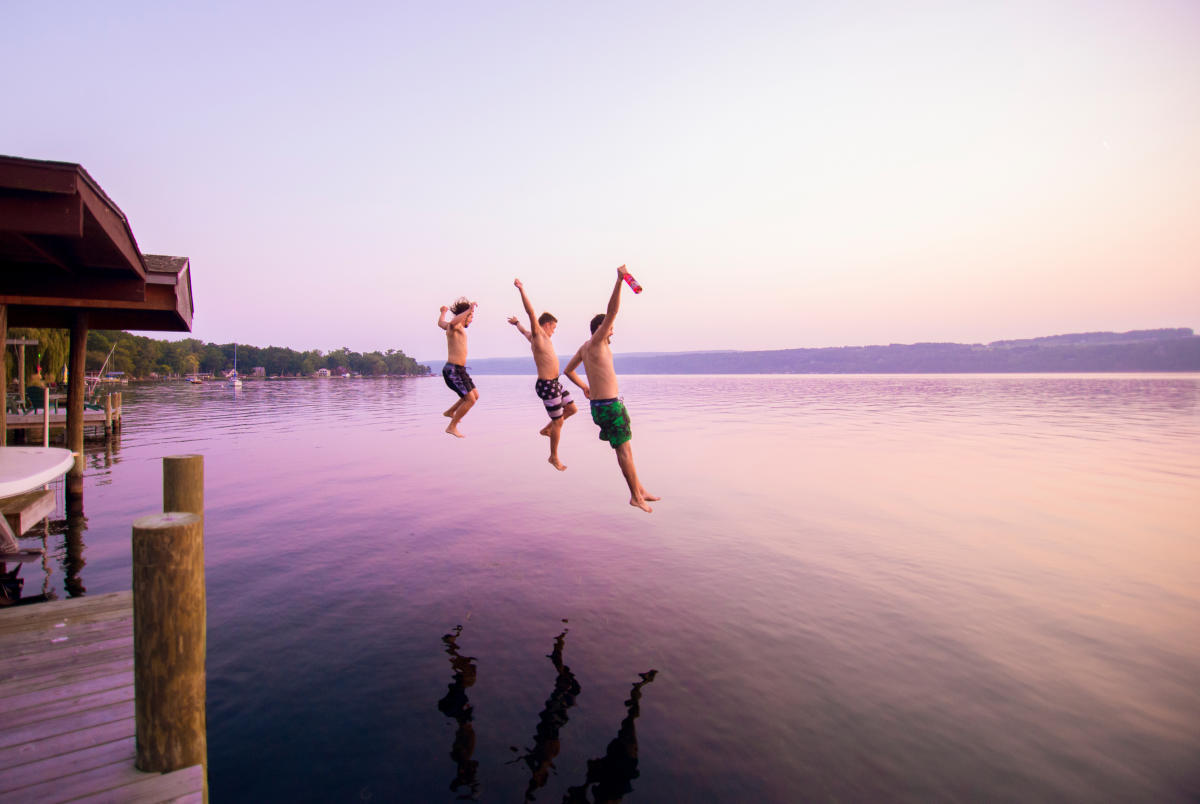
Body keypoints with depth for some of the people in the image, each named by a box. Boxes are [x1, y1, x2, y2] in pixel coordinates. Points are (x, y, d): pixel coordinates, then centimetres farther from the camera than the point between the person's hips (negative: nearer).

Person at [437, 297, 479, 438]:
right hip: (454, 370, -10)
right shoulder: (456, 326, -12)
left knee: (475, 396, 17)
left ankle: (450, 412, 32)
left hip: (459, 369, 10)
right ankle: (452, 427, 2)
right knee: (470, 400, -9)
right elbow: (451, 322, -38)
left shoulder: (450, 326, 16)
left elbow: (440, 323, 39)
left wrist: (443, 312, 59)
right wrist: (470, 309, -36)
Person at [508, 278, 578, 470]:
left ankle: (546, 429, 33)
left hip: (554, 383, 10)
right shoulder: (537, 334, -12)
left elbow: (524, 332, 35)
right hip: (546, 385, -10)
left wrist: (517, 323, 55)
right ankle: (554, 457, 16)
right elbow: (531, 312, -24)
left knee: (572, 409, 18)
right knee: (558, 421, 1)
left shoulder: (534, 337, 12)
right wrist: (521, 289, -32)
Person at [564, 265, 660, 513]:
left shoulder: (585, 347, 13)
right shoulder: (595, 343, -12)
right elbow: (612, 311, -21)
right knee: (624, 450, -3)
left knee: (625, 448, 15)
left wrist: (584, 387, 32)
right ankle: (636, 496, 4)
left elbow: (568, 370, 22)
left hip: (599, 405, 10)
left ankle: (639, 490, 23)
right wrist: (619, 281, -22)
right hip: (609, 405, -10)